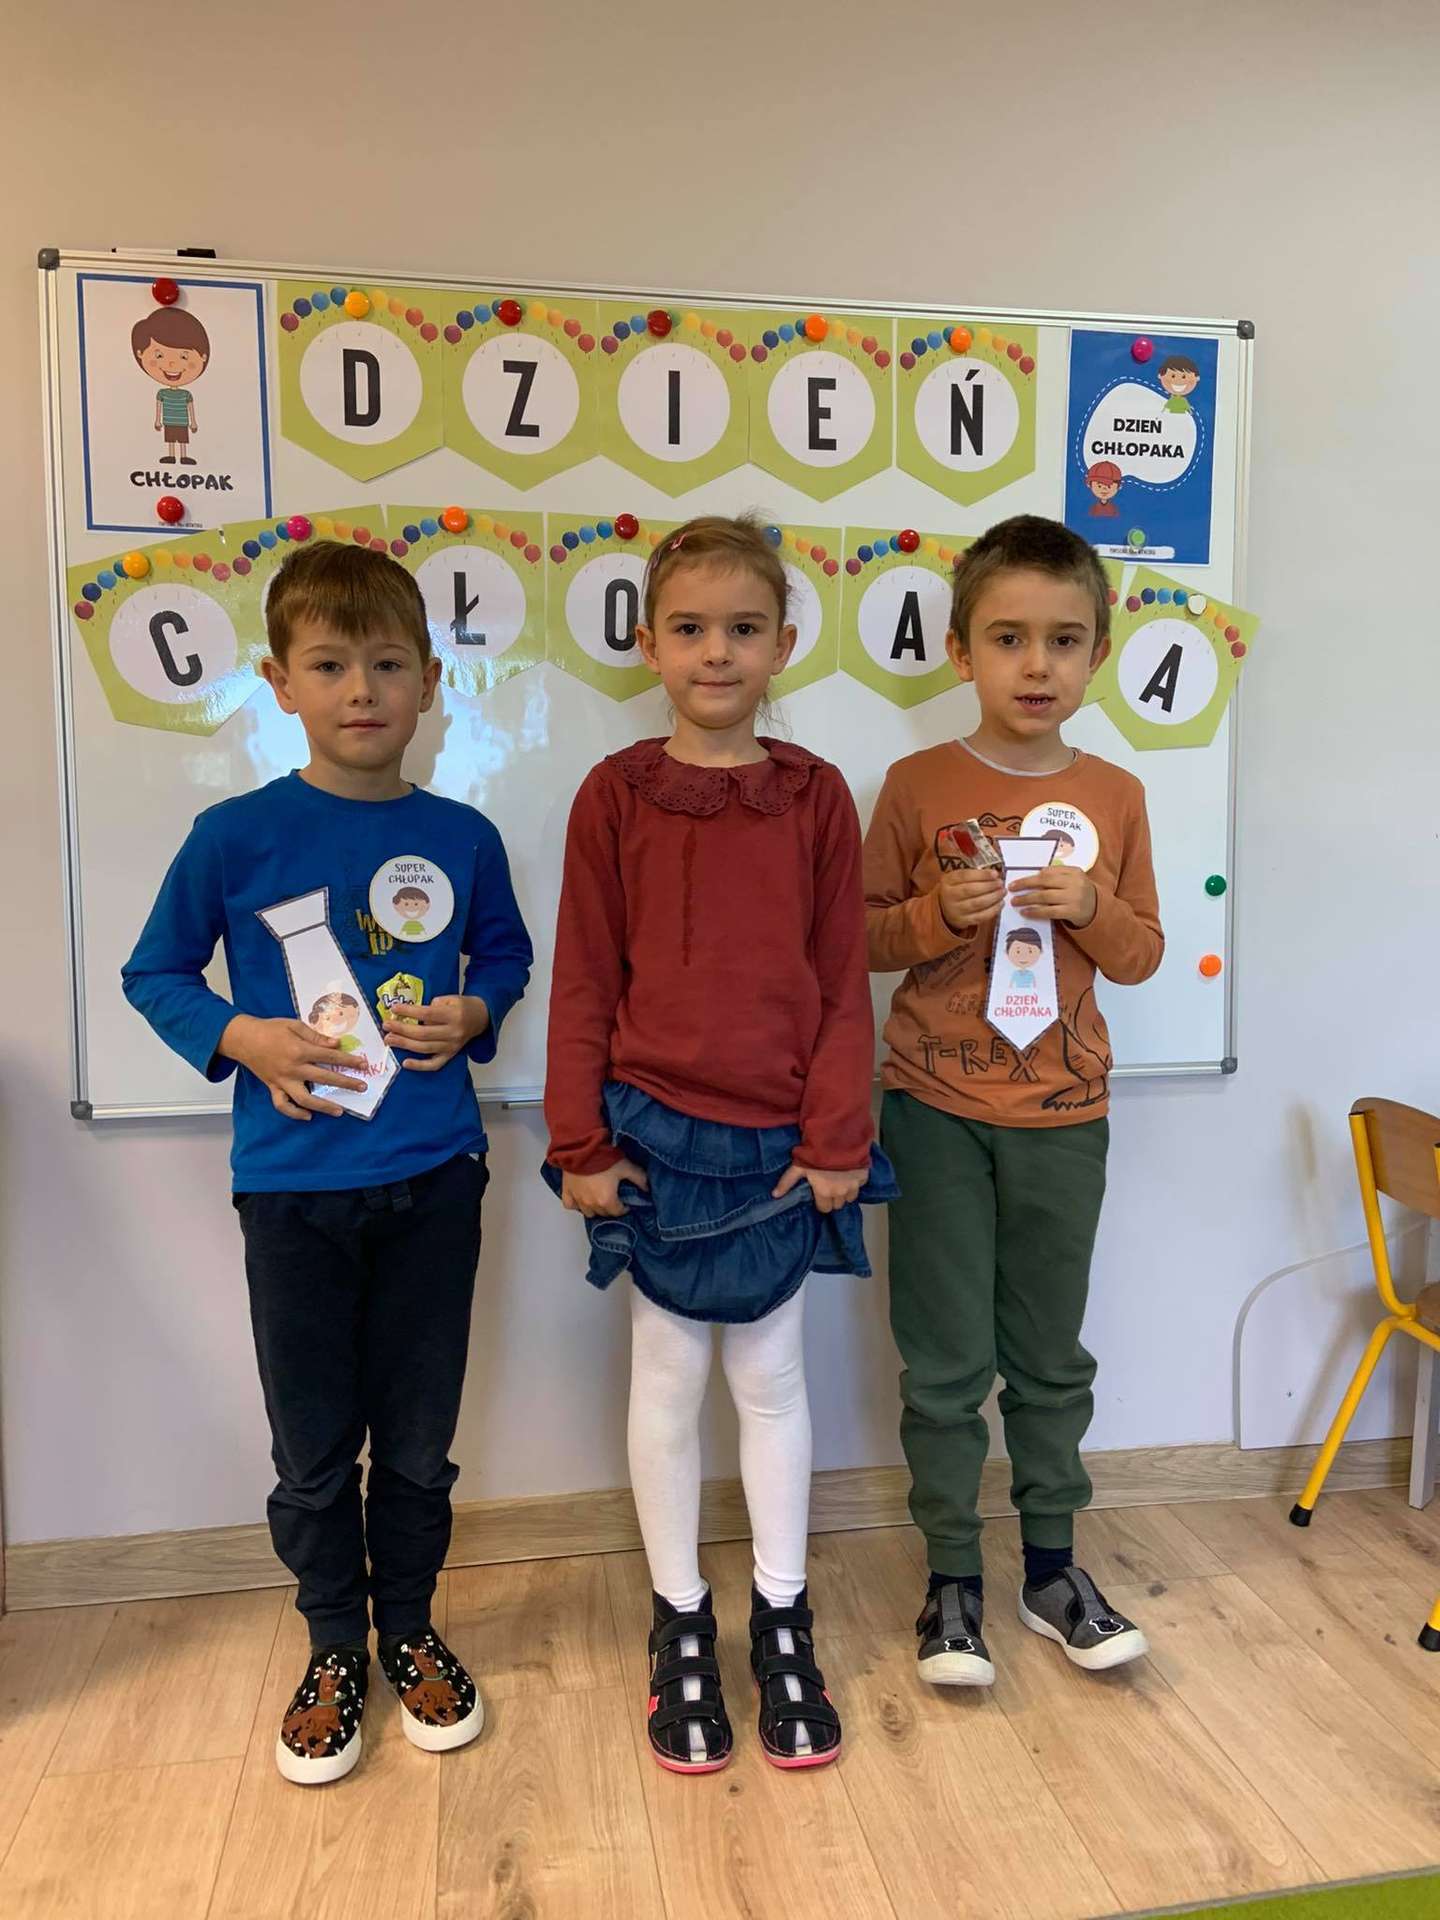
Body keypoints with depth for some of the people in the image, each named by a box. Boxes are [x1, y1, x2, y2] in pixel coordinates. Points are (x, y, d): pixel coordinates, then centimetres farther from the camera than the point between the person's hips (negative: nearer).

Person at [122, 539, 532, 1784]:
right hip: (293, 1186, -1)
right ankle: (335, 1649, 37)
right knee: (315, 1448, 13)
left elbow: (507, 953, 13)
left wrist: (475, 1013, -8)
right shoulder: (235, 838, -8)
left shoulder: (463, 838, -3)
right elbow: (155, 975, 3)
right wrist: (243, 1038, -14)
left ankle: (409, 1628, 39)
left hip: (432, 1179, 1)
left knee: (418, 1438, 15)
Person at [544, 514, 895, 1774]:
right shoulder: (615, 796, -3)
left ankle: (782, 1624, 32)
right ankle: (682, 1625, 32)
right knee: (668, 1381, 12)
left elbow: (844, 983, 0)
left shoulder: (816, 795, -1)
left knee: (772, 1378, 14)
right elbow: (585, 982, -2)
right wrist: (583, 1144, -4)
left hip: (780, 1142, 1)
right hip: (658, 1134, 0)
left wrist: (837, 1139, -4)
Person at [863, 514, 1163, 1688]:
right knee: (946, 1361, 8)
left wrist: (1091, 908, -14)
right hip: (936, 1110, -2)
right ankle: (953, 1578, 24)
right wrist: (941, 915, -20)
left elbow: (1143, 954, 6)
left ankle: (1052, 1567, 33)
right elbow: (860, 939, -1)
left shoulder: (1115, 797, 2)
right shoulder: (918, 786, -5)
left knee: (1050, 1355, 15)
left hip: (1063, 1116, 2)